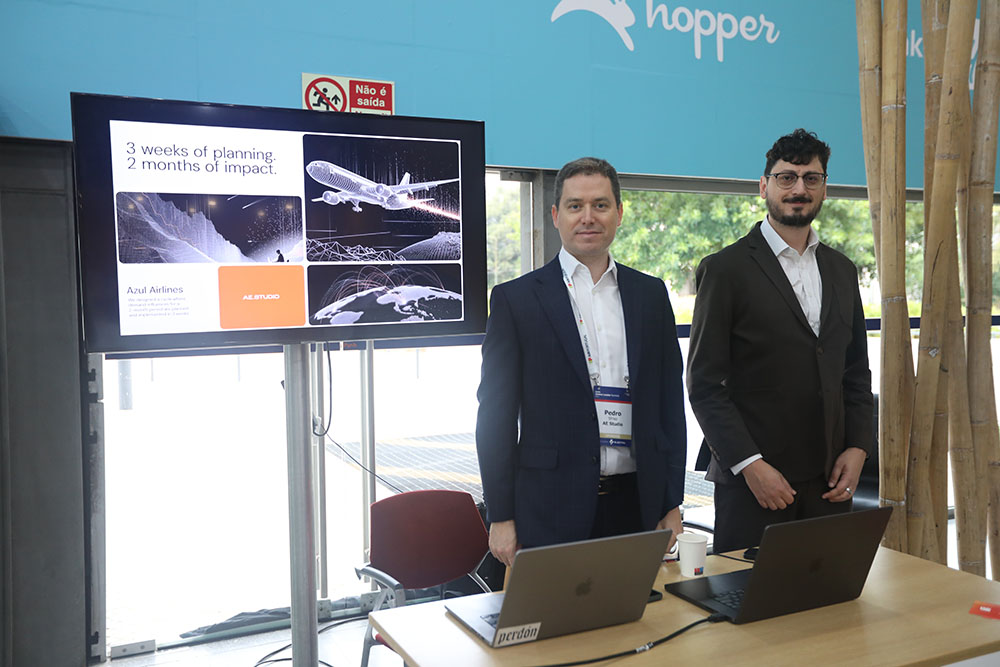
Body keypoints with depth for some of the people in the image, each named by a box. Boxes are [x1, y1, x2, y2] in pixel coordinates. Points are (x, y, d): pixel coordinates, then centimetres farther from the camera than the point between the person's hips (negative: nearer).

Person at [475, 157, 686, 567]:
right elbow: (496, 415, -2)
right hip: (550, 512, -3)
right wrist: (500, 517, -5)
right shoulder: (515, 298, -1)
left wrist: (672, 504, 7)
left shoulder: (651, 294, 10)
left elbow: (670, 402, 11)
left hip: (637, 504, 3)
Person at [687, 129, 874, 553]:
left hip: (829, 480, 5)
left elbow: (856, 372, 17)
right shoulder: (725, 270, -5)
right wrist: (750, 465, -14)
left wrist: (857, 447, 4)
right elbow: (704, 384, -9)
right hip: (751, 481, -5)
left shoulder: (842, 271, 13)